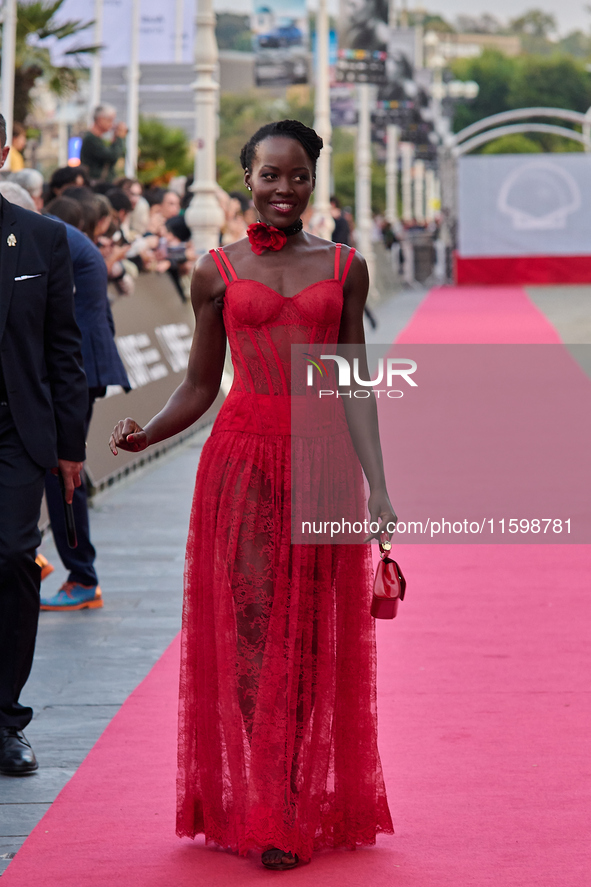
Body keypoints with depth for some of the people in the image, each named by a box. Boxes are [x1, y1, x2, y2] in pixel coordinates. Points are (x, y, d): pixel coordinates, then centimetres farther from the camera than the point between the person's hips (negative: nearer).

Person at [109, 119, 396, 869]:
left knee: (313, 640, 4)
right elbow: (199, 386, 7)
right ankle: (260, 814, 1)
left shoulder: (344, 268, 7)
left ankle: (314, 806, 13)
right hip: (242, 461, -1)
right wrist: (144, 434, -12)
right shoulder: (217, 271, 5)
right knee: (249, 630, -4)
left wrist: (378, 489, -2)